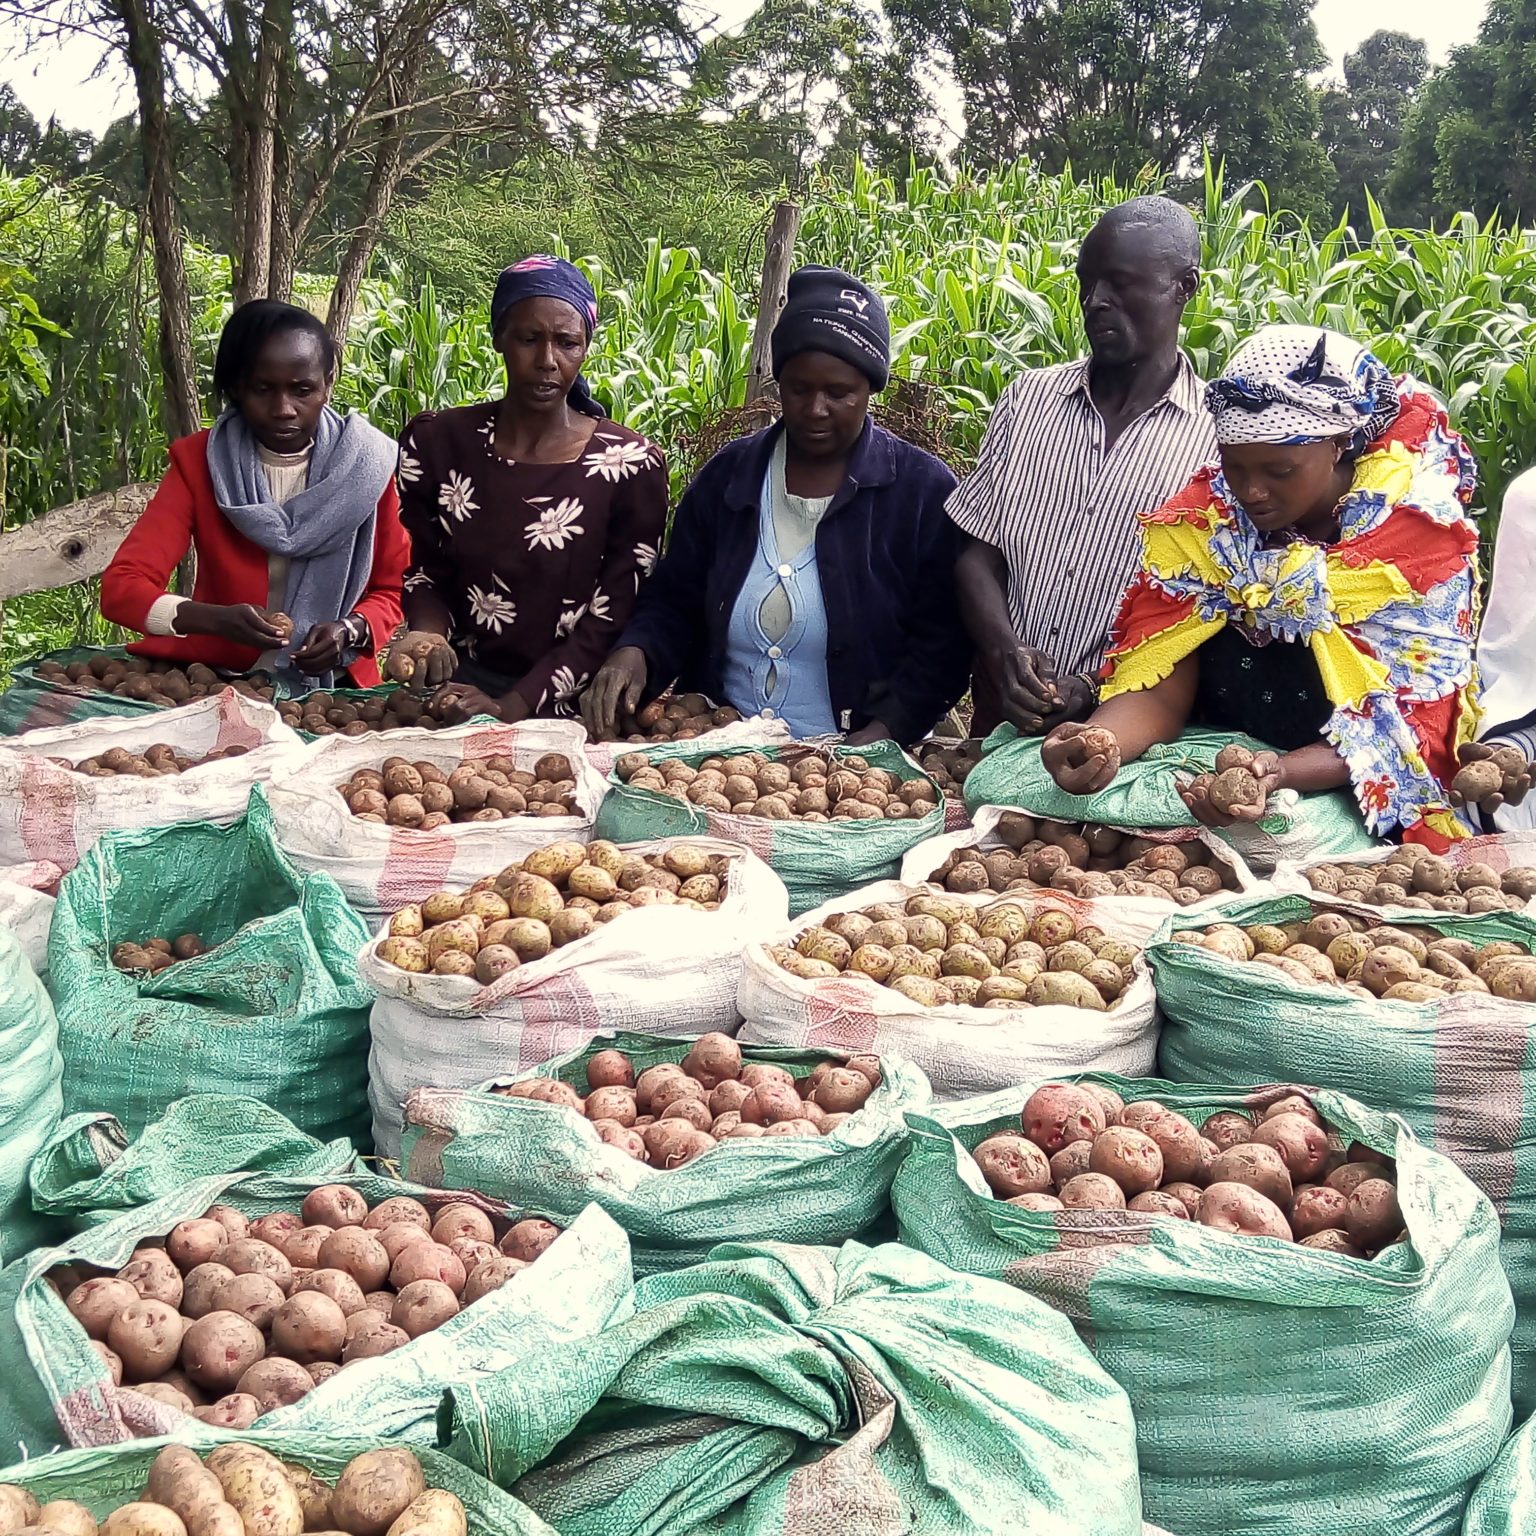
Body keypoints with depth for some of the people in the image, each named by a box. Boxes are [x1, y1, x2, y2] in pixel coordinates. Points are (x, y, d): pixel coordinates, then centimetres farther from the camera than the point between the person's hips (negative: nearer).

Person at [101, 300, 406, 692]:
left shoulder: (366, 464, -3)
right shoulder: (199, 461, -4)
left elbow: (390, 591, 6)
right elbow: (121, 588, -12)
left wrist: (349, 630, -17)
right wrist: (218, 619, -31)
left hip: (334, 690, 0)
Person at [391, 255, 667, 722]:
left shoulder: (631, 464, -2)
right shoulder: (435, 441, 6)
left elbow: (613, 619, -4)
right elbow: (422, 573, 13)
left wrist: (510, 707, -14)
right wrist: (428, 633, -11)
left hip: (570, 710, -1)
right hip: (457, 696, 1)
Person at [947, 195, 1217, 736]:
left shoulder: (1217, 433, -1)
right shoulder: (1028, 398, 9)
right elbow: (977, 551, 9)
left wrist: (1093, 688, -13)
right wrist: (1005, 652, -9)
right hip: (1002, 714, 3)